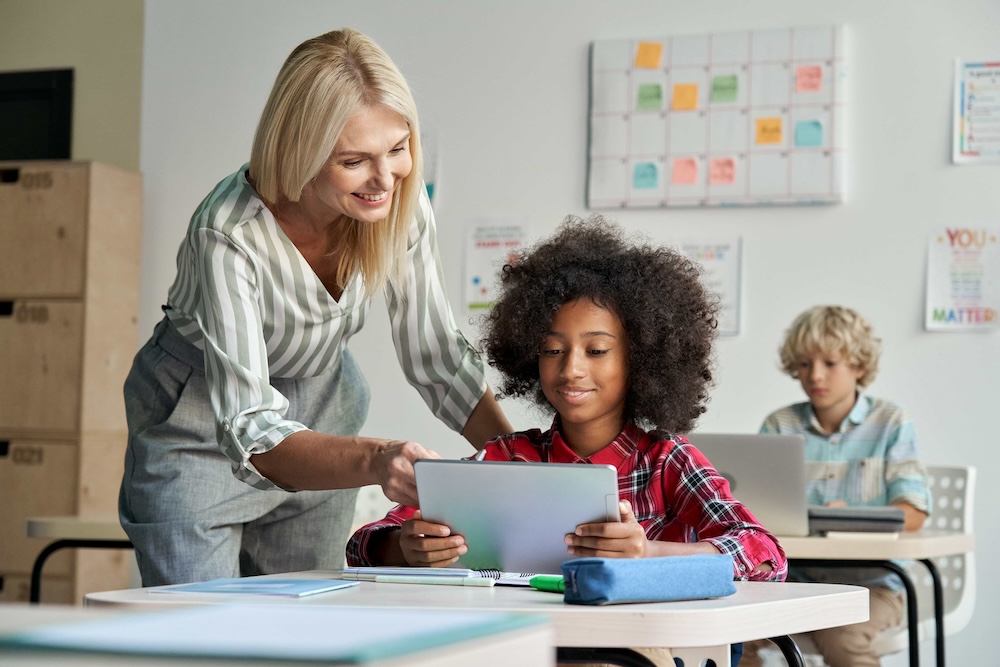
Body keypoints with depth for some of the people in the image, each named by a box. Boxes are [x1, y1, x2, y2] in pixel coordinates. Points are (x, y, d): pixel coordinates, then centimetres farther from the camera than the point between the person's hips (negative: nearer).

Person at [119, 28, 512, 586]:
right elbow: (250, 433, -40)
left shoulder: (401, 204, -19)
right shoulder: (229, 235, -35)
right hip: (203, 429, -4)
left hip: (321, 411, 5)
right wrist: (375, 459, -58)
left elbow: (437, 354, -8)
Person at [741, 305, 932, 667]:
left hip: (869, 581, -2)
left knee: (841, 637, -34)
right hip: (793, 578, 2)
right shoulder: (779, 425, 11)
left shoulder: (890, 423, 4)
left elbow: (913, 513, -5)